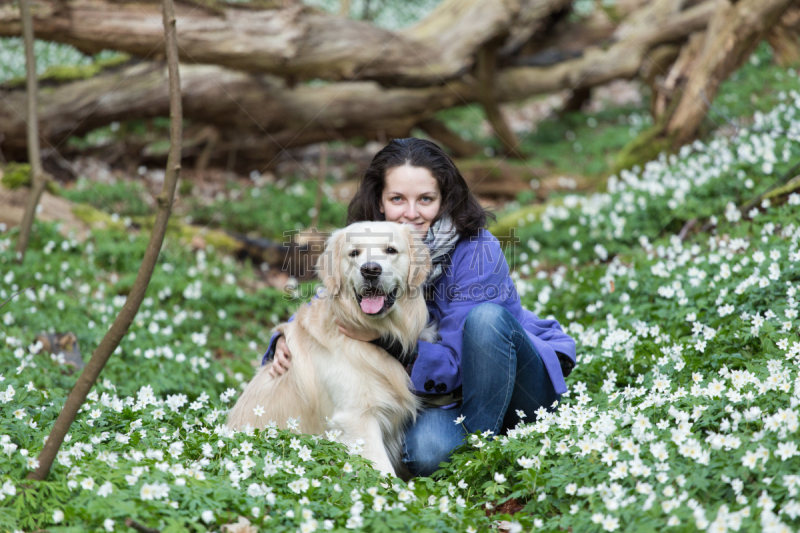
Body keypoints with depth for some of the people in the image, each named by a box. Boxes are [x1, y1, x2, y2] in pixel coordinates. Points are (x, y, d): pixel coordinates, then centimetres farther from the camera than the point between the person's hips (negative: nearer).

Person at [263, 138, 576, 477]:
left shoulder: (477, 252, -21)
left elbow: (457, 364, -23)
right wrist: (286, 341, -16)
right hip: (443, 398, 2)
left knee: (486, 316, -33)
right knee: (425, 451, -33)